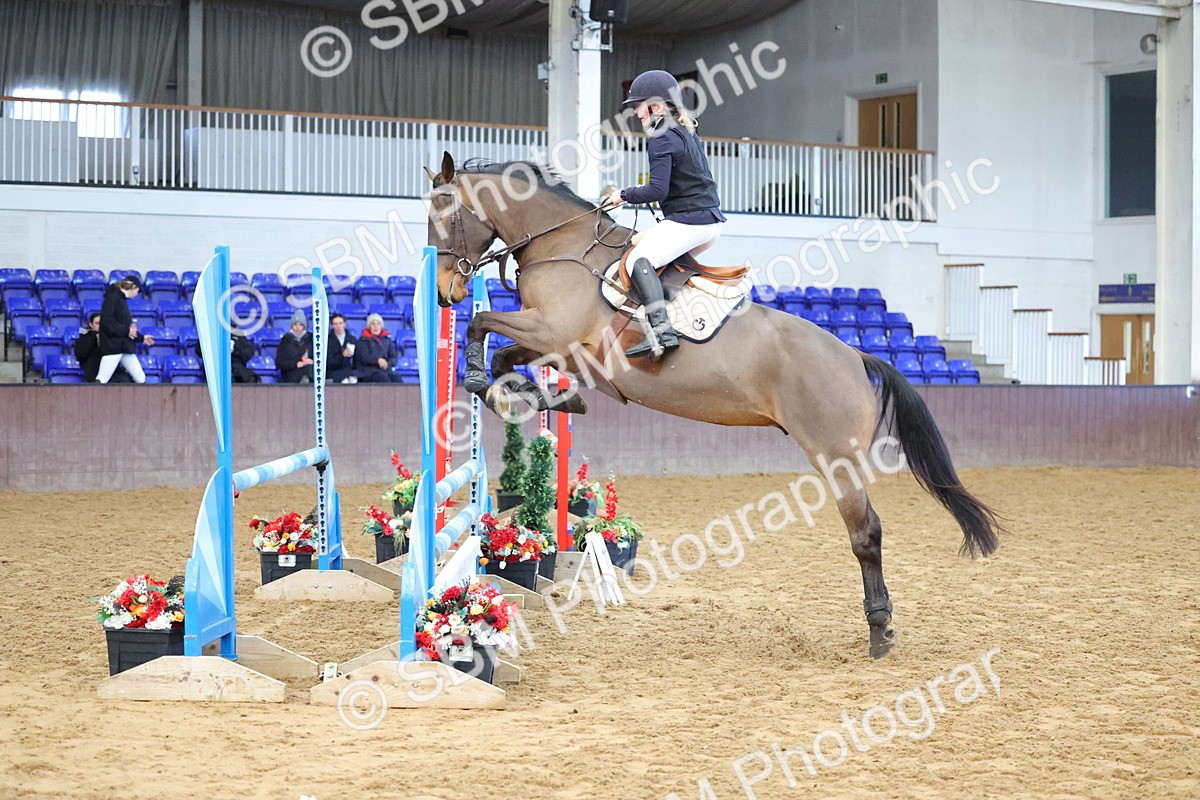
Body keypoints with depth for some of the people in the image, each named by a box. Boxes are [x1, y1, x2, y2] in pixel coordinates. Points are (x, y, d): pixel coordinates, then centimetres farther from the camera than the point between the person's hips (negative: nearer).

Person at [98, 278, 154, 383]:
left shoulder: (122, 300, 17)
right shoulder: (112, 298, -10)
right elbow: (106, 322, -19)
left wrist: (141, 338, 27)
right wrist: (126, 330, -15)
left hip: (125, 346, 9)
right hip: (112, 346, -9)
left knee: (140, 379, 7)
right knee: (102, 380, -10)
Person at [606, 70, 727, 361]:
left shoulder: (661, 138, -10)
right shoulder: (686, 132, 19)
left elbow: (657, 190, -19)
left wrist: (624, 195, -4)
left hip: (688, 220, -10)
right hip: (711, 220, 10)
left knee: (639, 259, -21)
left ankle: (662, 330, -38)